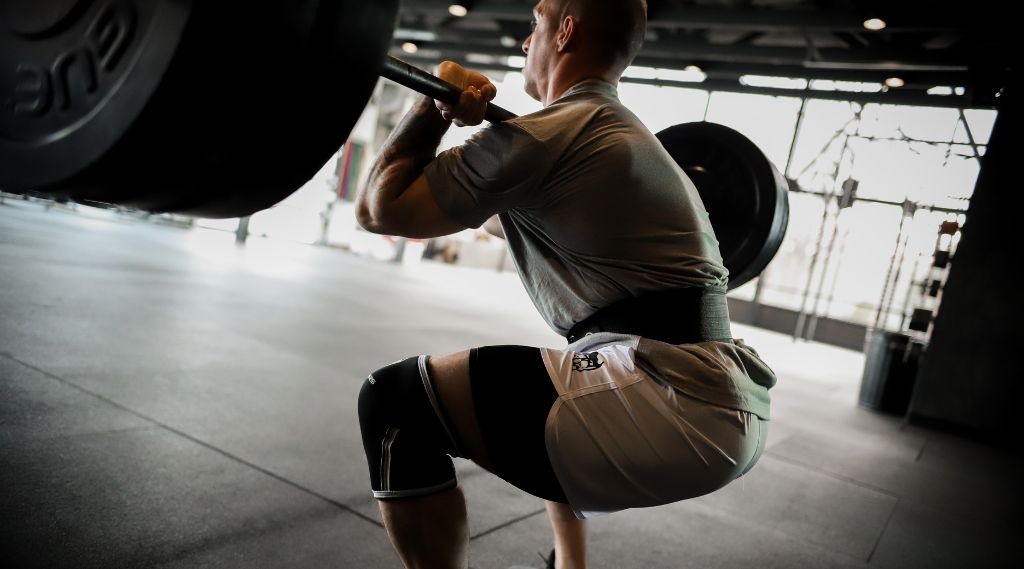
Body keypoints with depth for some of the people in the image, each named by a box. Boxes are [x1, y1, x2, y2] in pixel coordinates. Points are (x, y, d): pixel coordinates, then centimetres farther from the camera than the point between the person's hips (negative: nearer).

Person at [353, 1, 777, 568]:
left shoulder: (540, 135, -6)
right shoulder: (628, 134, 24)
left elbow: (379, 207, 0)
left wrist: (434, 104, 6)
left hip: (674, 409, -10)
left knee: (396, 400, -5)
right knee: (546, 385, 37)